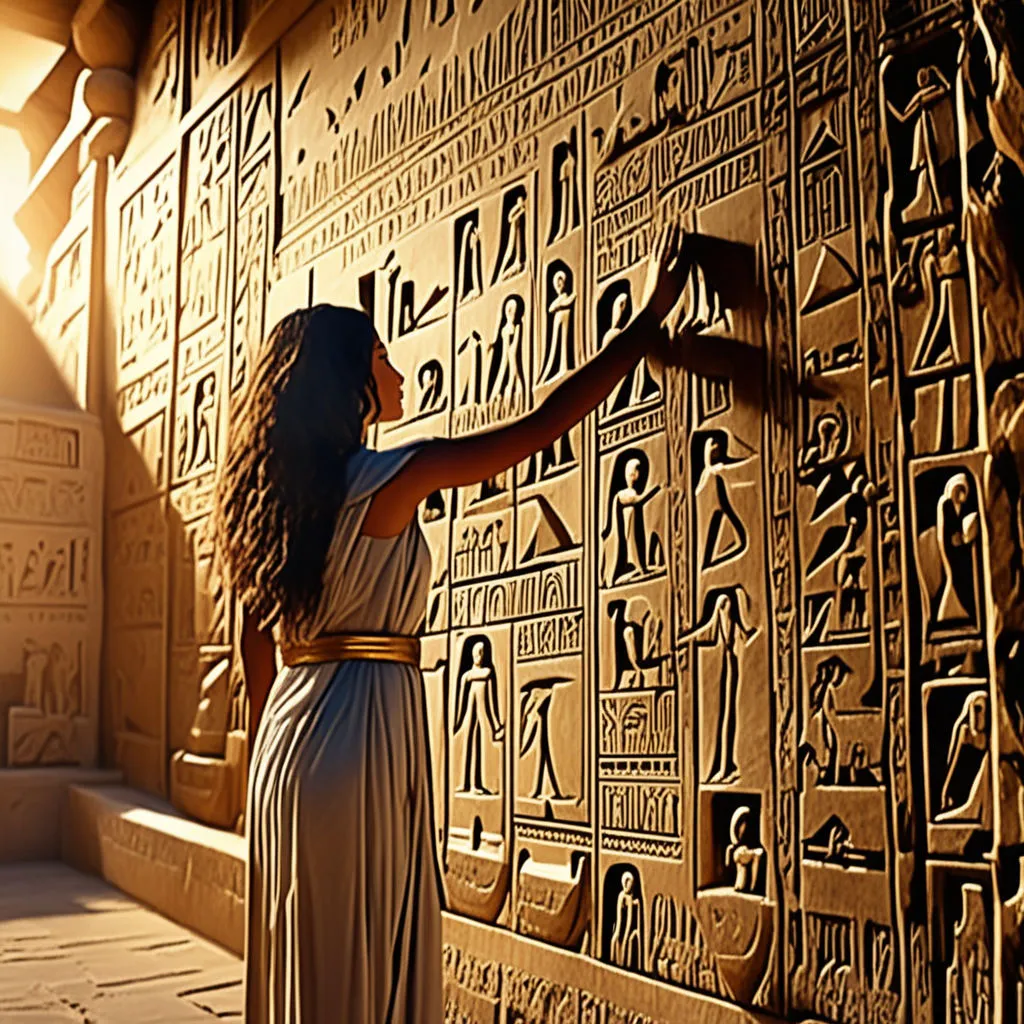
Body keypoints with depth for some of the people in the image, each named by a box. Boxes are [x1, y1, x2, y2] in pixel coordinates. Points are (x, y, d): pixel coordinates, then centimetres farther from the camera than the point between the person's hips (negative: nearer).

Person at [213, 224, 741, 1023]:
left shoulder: (280, 496, 9)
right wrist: (645, 324, -1)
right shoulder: (387, 478, -12)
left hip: (287, 738, 8)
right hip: (365, 729, -8)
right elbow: (541, 427, -10)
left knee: (302, 957, 17)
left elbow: (258, 644, 12)